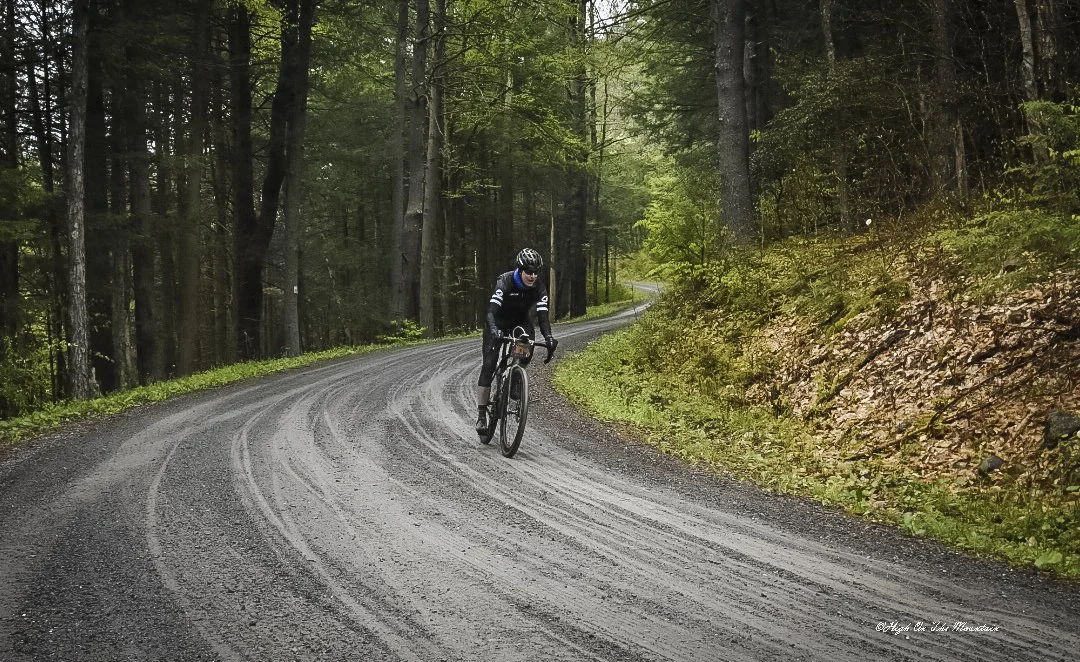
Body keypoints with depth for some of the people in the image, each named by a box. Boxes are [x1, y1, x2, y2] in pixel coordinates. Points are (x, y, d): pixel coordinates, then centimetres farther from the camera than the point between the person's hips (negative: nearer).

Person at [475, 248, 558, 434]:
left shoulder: (539, 287, -21)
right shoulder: (505, 281, -31)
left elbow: (542, 315, -27)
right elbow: (491, 311, -40)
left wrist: (548, 337, -46)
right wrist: (494, 330, -59)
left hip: (520, 321, 3)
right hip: (498, 322, -3)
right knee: (489, 364, -14)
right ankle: (481, 414, -10)